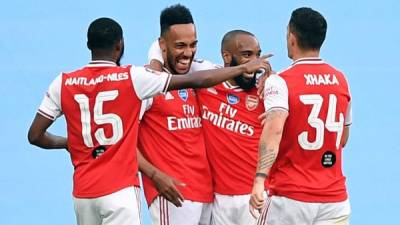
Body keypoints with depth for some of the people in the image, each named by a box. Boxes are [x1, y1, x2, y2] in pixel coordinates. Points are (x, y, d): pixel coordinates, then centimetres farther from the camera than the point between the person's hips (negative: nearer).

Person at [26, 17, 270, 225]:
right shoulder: (132, 78, -5)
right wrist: (243, 68, 9)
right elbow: (195, 81, -2)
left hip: (83, 193, 4)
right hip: (120, 190, -4)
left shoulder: (63, 84, 3)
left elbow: (35, 136, 4)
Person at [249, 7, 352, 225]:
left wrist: (260, 179, -35)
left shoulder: (280, 82, -7)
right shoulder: (341, 80, 9)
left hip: (290, 199, -4)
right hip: (335, 199, 4)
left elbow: (274, 129, -25)